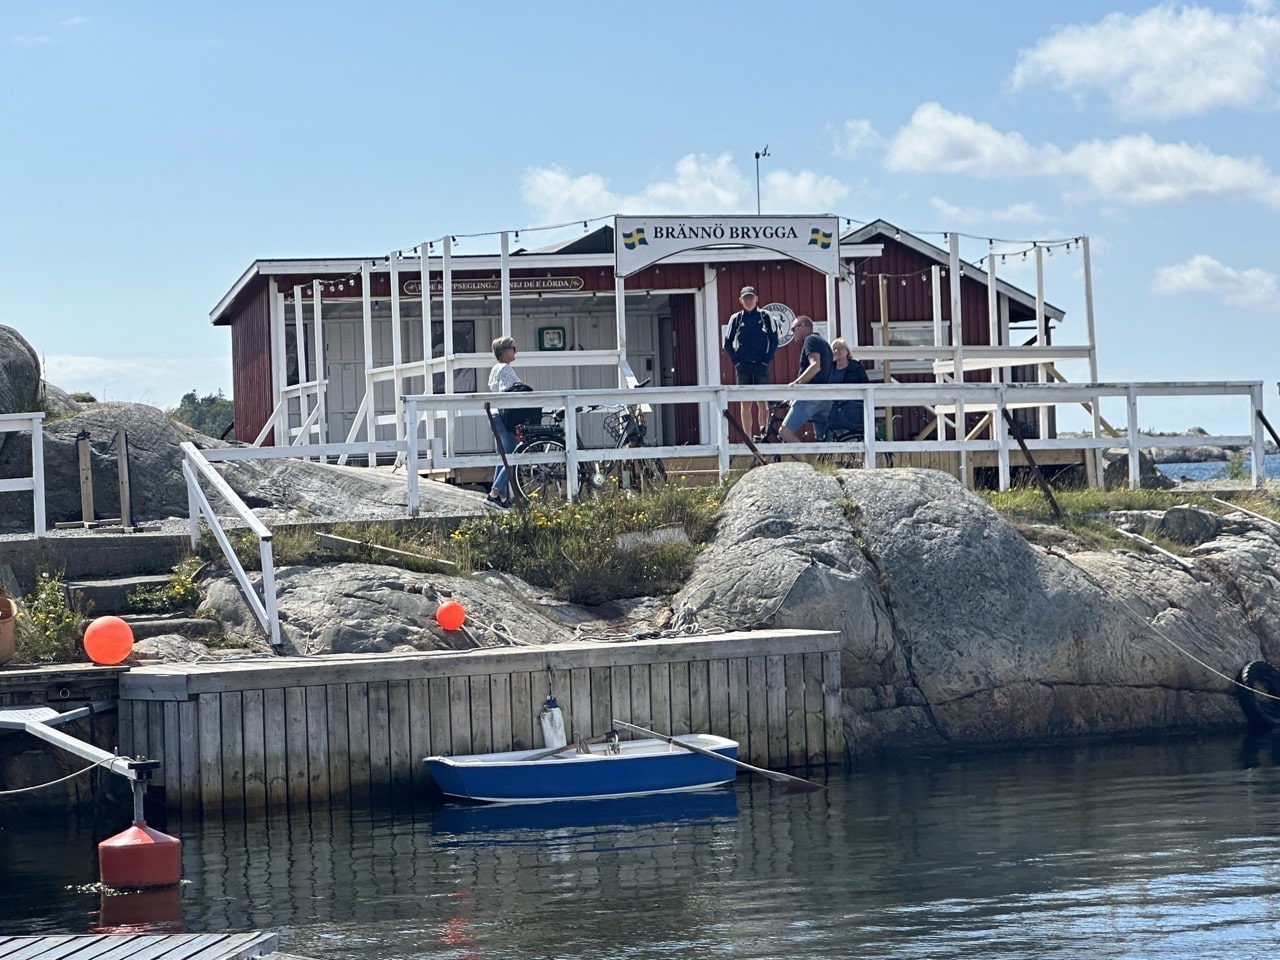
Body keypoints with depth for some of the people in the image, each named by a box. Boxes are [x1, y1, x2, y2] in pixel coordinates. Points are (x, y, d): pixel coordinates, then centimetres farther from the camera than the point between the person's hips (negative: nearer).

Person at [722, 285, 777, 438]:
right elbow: (728, 343, 8)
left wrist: (767, 359, -5)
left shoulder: (764, 317, 4)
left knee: (762, 403, -4)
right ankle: (748, 439, 2)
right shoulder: (736, 319, 6)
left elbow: (774, 341, 4)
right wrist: (735, 361, -2)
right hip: (742, 367, 1)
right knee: (745, 404, 0)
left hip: (761, 366, -1)